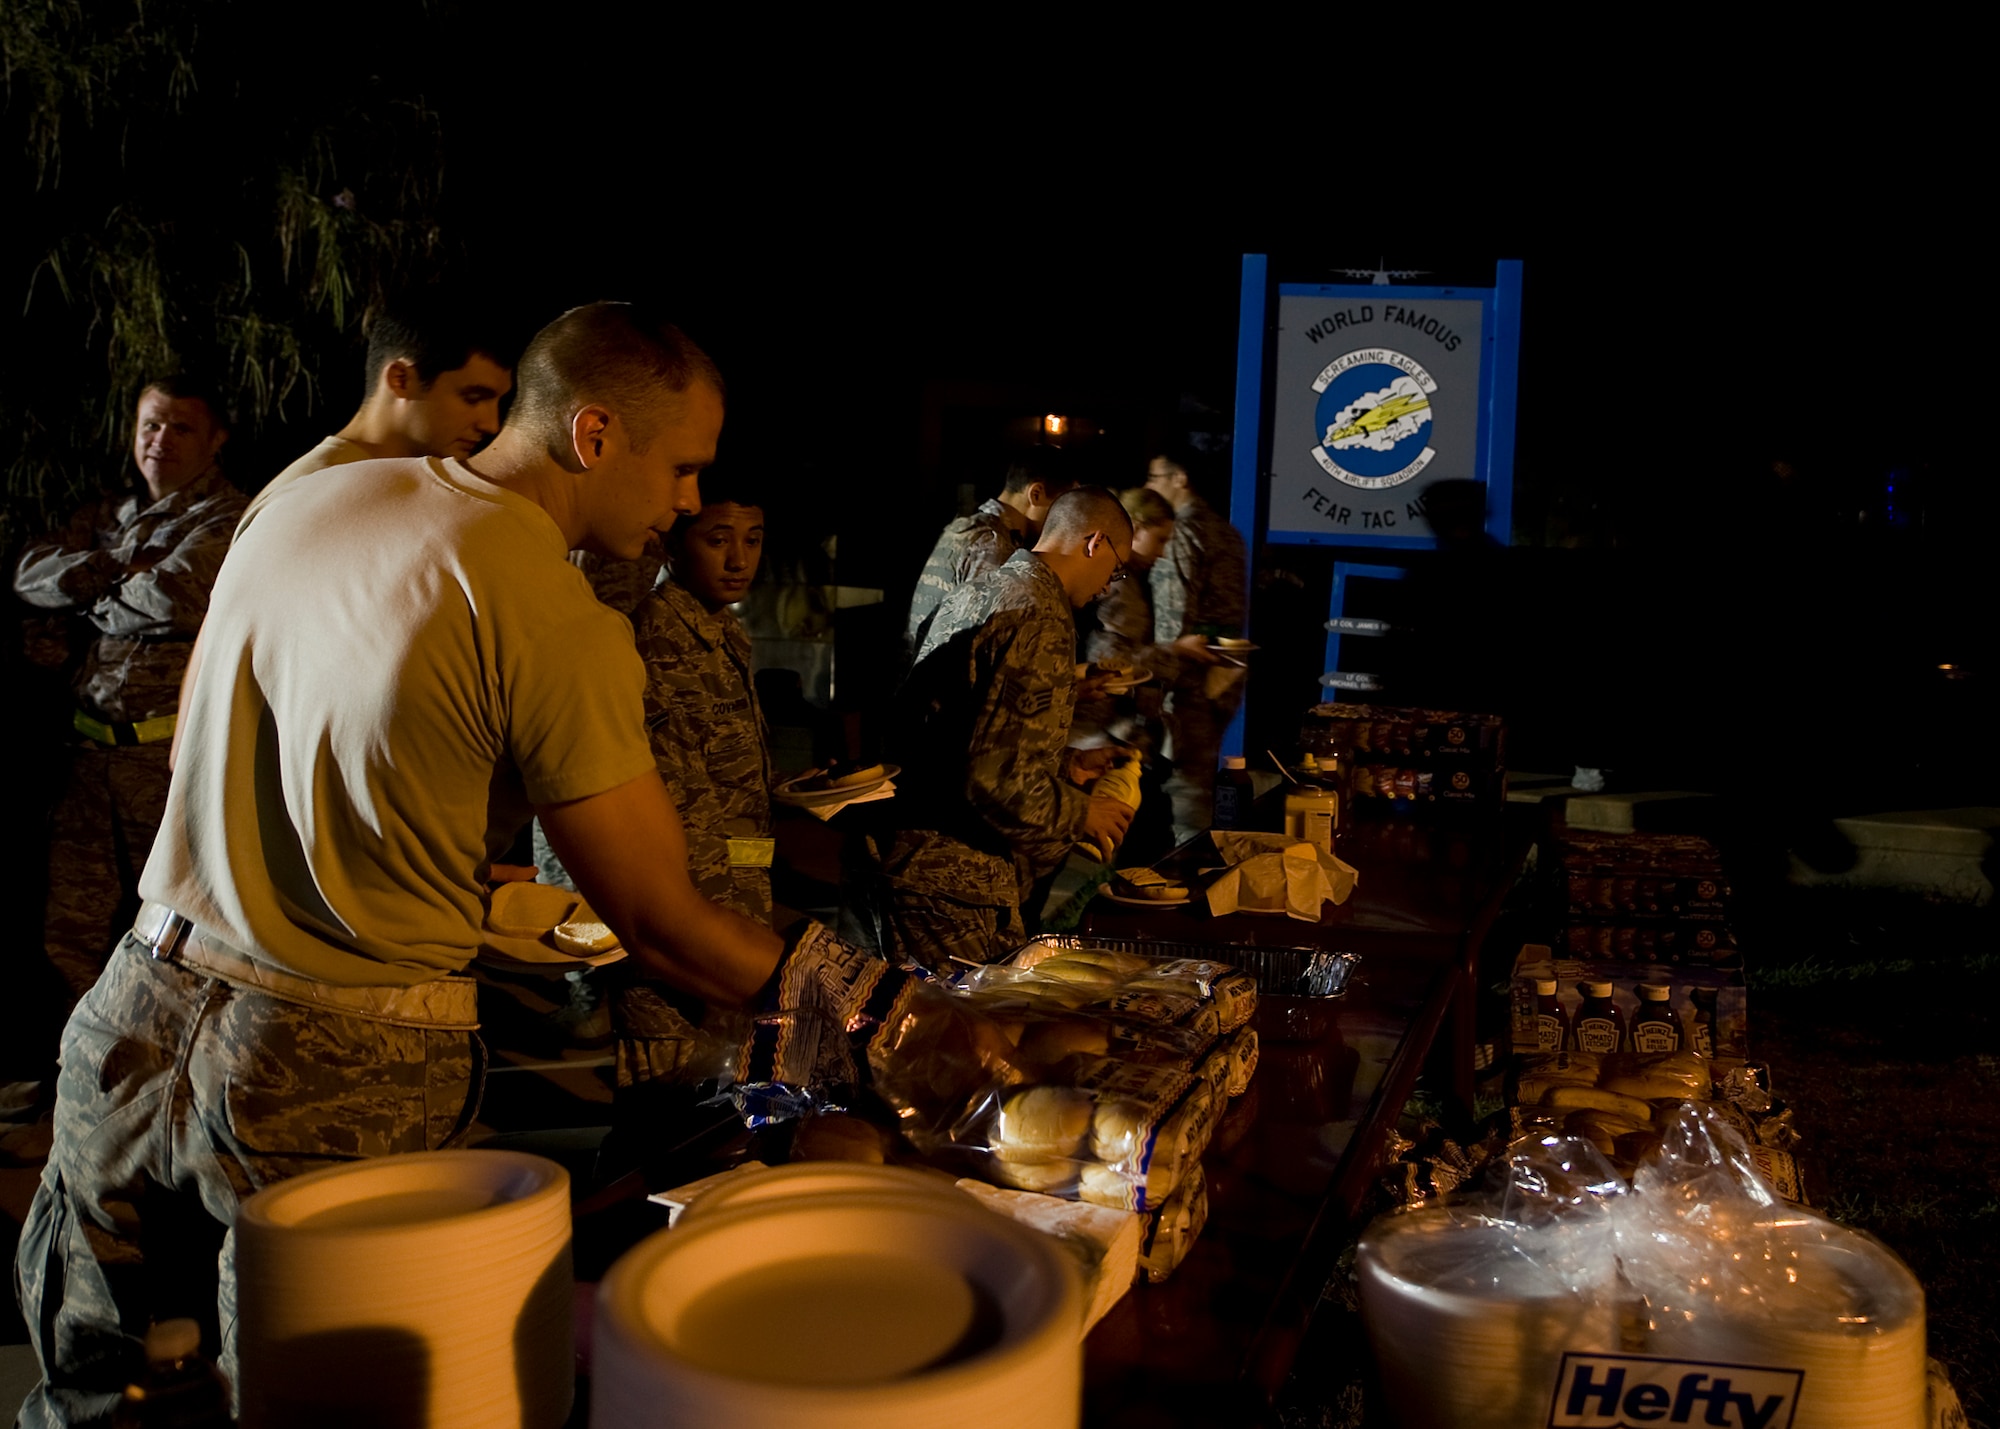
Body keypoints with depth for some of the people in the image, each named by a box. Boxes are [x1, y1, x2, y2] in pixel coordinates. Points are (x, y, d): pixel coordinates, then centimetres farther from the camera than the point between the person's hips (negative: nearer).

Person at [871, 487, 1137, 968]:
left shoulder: (975, 593, 13)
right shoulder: (1041, 622, -18)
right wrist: (1081, 813, -7)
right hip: (953, 889, -10)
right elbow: (1000, 780, -24)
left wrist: (1069, 768, 26)